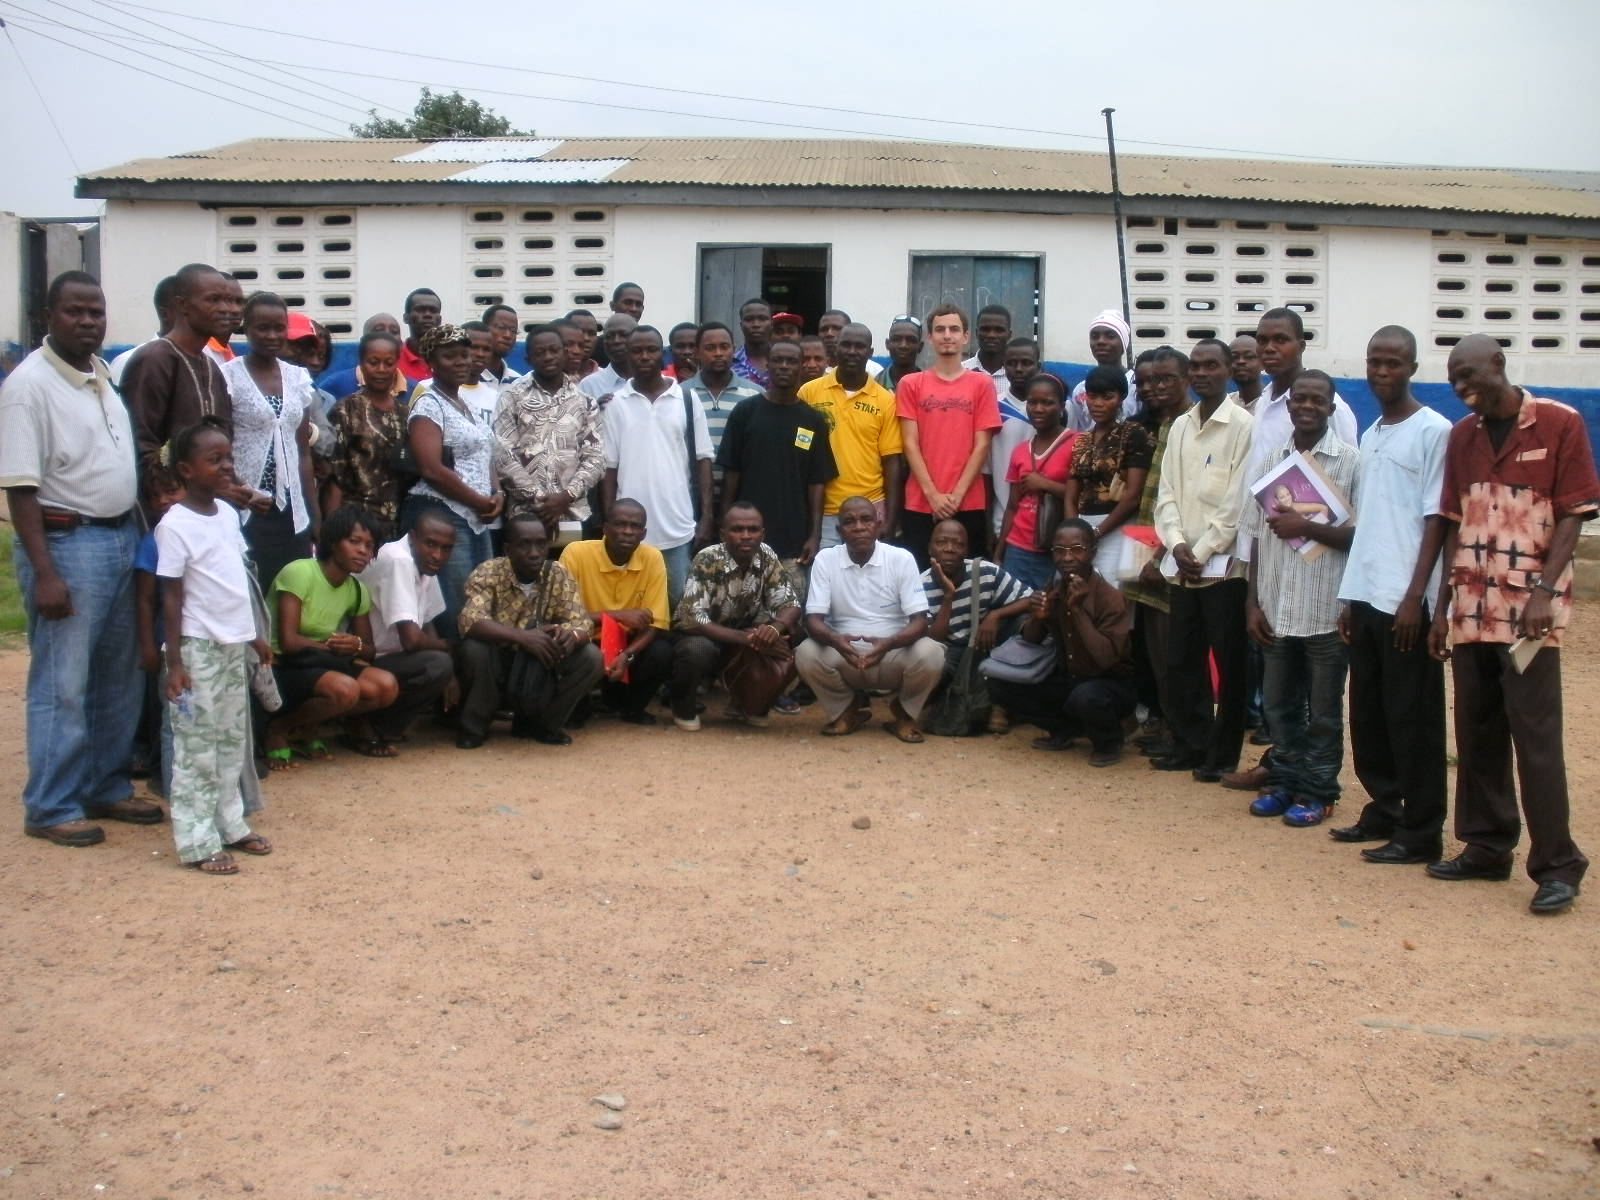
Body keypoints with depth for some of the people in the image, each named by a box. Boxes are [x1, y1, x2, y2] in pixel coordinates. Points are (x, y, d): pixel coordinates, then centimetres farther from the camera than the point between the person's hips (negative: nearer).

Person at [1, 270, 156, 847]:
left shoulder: (106, 375, 10)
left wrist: (139, 532, 14)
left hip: (123, 538, 8)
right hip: (67, 542, -8)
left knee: (120, 678, 15)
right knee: (62, 685, -2)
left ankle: (108, 787, 27)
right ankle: (50, 807, 8)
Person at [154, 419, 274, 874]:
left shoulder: (228, 514, 9)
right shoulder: (175, 525, -14)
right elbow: (171, 597, -14)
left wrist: (254, 636, 20)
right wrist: (174, 661, -15)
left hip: (234, 646, 8)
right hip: (199, 649, -8)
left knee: (233, 741, 14)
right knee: (197, 747, -2)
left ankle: (230, 824, 25)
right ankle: (197, 842, 4)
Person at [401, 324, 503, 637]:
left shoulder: (465, 404, 18)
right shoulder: (428, 405, -7)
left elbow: (484, 456, 25)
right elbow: (431, 469, -17)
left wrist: (497, 496, 4)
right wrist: (481, 501, -11)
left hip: (478, 519, 9)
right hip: (442, 516, -9)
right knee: (454, 611, -11)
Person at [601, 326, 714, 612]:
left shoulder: (687, 399, 3)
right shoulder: (616, 403, 3)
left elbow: (702, 459, 4)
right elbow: (609, 466, 5)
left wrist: (706, 515, -2)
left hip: (679, 525, 0)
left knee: (680, 601, 3)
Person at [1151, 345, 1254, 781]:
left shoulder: (1243, 425, -6)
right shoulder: (1180, 426, 13)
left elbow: (1238, 501, -11)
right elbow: (1167, 492, 9)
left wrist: (1202, 552, -12)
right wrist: (1177, 545, -6)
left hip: (1223, 564, -6)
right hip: (1182, 565, 6)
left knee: (1229, 664, 1)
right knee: (1181, 661, 9)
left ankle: (1222, 754, 9)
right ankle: (1189, 744, 20)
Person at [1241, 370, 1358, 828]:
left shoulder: (1350, 462, -5)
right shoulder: (1272, 461, 8)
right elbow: (1256, 538, 9)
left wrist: (1307, 527, -17)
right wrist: (1253, 604, 5)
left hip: (1326, 611, -4)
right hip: (1276, 609, 4)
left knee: (1323, 711, 7)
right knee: (1279, 704, 13)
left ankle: (1317, 791, 19)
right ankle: (1283, 781, 27)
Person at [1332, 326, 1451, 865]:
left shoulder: (1433, 431, -6)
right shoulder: (1369, 436, 16)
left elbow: (1436, 520, -10)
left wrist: (1415, 597, -15)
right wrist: (1350, 596, 14)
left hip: (1405, 601, -7)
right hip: (1363, 596, 7)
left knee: (1412, 719, -1)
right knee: (1368, 715, 13)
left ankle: (1420, 833, 7)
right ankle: (1384, 811, 25)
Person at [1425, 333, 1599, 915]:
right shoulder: (1461, 436, 12)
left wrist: (1544, 590, -16)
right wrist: (1444, 606, 10)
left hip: (1530, 609, -5)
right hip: (1471, 609, 5)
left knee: (1536, 736, -5)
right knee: (1477, 735, 9)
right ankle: (1487, 846, 19)